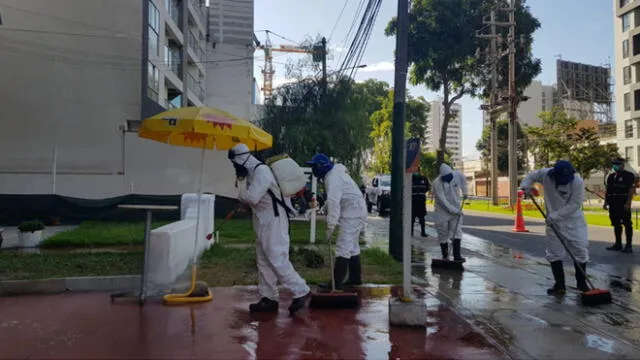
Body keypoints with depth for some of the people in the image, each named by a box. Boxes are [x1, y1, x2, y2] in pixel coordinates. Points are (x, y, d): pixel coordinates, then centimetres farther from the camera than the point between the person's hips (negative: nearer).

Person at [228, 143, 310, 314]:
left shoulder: (261, 171, -18)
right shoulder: (252, 172, 13)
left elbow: (251, 197, -23)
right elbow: (246, 197, 12)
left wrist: (241, 181, -8)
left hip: (273, 221, -10)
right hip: (264, 221, 10)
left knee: (277, 260, -11)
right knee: (264, 261, 12)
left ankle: (301, 291, -1)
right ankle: (269, 298, 19)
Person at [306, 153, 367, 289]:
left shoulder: (333, 177, -19)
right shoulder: (333, 174, 13)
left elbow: (334, 202, -27)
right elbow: (333, 200, 14)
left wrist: (330, 226, -27)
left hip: (353, 212, -11)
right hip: (355, 211, 11)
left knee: (343, 247, -11)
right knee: (352, 246, 18)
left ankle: (336, 283, -10)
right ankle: (355, 278, 28)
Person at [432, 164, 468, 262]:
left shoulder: (458, 175, -10)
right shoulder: (437, 183, -23)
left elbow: (463, 180, 18)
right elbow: (443, 201, -25)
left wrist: (464, 192, 14)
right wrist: (455, 211, -25)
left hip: (456, 209, 3)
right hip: (442, 211, -3)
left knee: (457, 232, -8)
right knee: (443, 234, 4)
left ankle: (457, 256, -9)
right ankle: (445, 255, 19)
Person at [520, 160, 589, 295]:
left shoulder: (578, 181, -23)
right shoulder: (545, 174, -18)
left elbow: (574, 204, -22)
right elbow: (531, 176, 4)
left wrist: (555, 216, -25)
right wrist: (525, 186, -16)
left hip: (574, 220, -2)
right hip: (553, 221, 2)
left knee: (581, 250, 2)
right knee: (554, 253, 4)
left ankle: (581, 283, 22)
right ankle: (559, 285, 16)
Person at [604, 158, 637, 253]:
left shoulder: (629, 175, -3)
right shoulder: (611, 176, 16)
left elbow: (632, 190, -10)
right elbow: (607, 190, 19)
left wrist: (628, 203, -18)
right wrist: (606, 202, 12)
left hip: (624, 204, -6)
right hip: (613, 204, 6)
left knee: (627, 224, -2)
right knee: (616, 224, 9)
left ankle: (628, 246, 2)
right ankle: (618, 244, 17)